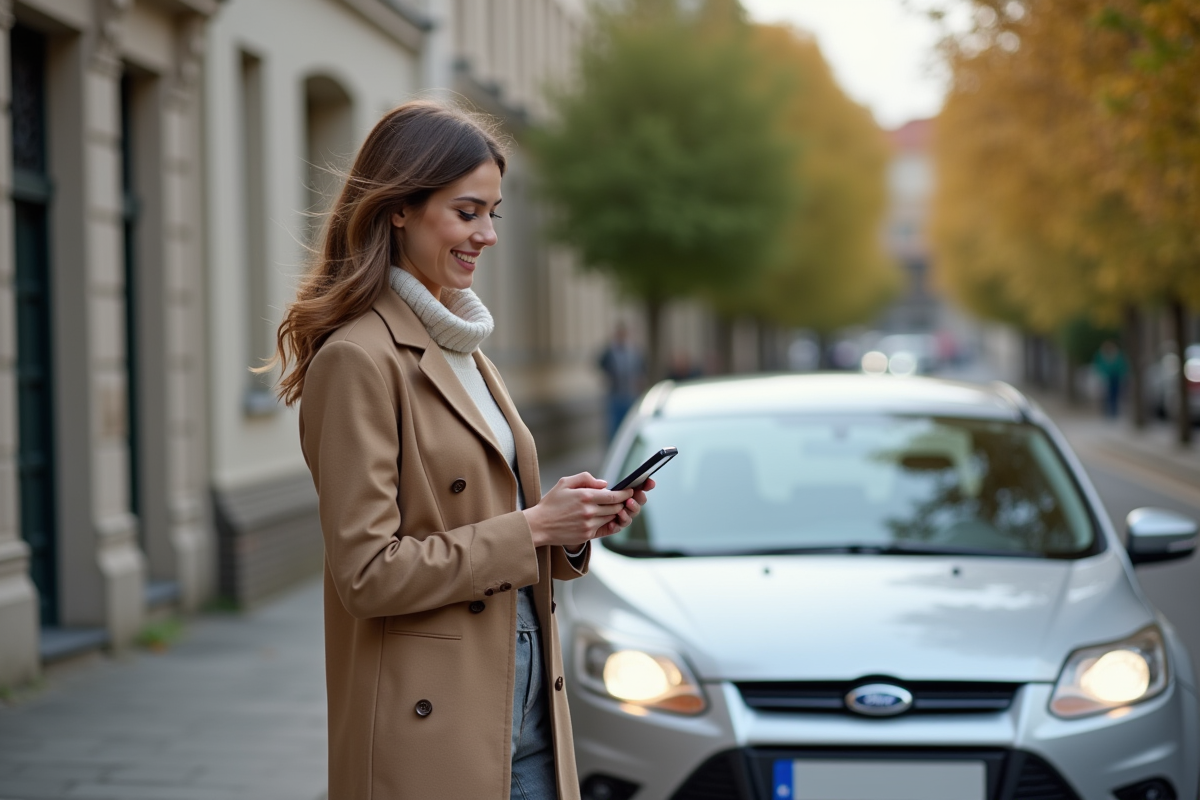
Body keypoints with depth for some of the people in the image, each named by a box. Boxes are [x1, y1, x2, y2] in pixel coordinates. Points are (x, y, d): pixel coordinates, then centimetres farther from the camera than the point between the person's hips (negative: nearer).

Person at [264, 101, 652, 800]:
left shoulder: (466, 349, 13)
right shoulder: (357, 359, -14)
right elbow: (366, 573, -18)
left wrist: (574, 524, 1)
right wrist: (530, 527, -15)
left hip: (526, 704, 8)